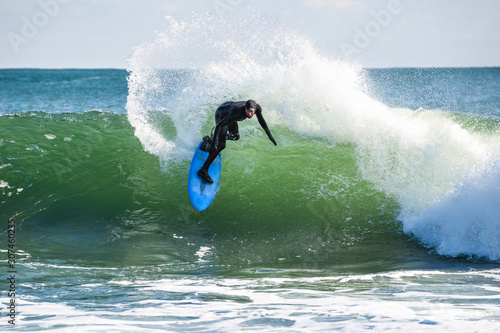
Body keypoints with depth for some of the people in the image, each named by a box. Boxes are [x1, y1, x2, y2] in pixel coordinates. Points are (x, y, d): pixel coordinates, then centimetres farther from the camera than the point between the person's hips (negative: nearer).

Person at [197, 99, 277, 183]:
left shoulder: (257, 108, -28)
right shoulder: (237, 112, -46)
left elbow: (261, 121, -4)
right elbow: (219, 125, -46)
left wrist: (269, 135, 5)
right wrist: (214, 143, -56)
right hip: (221, 115, -7)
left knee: (235, 137, 25)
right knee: (221, 145, -15)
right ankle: (203, 170, -12)